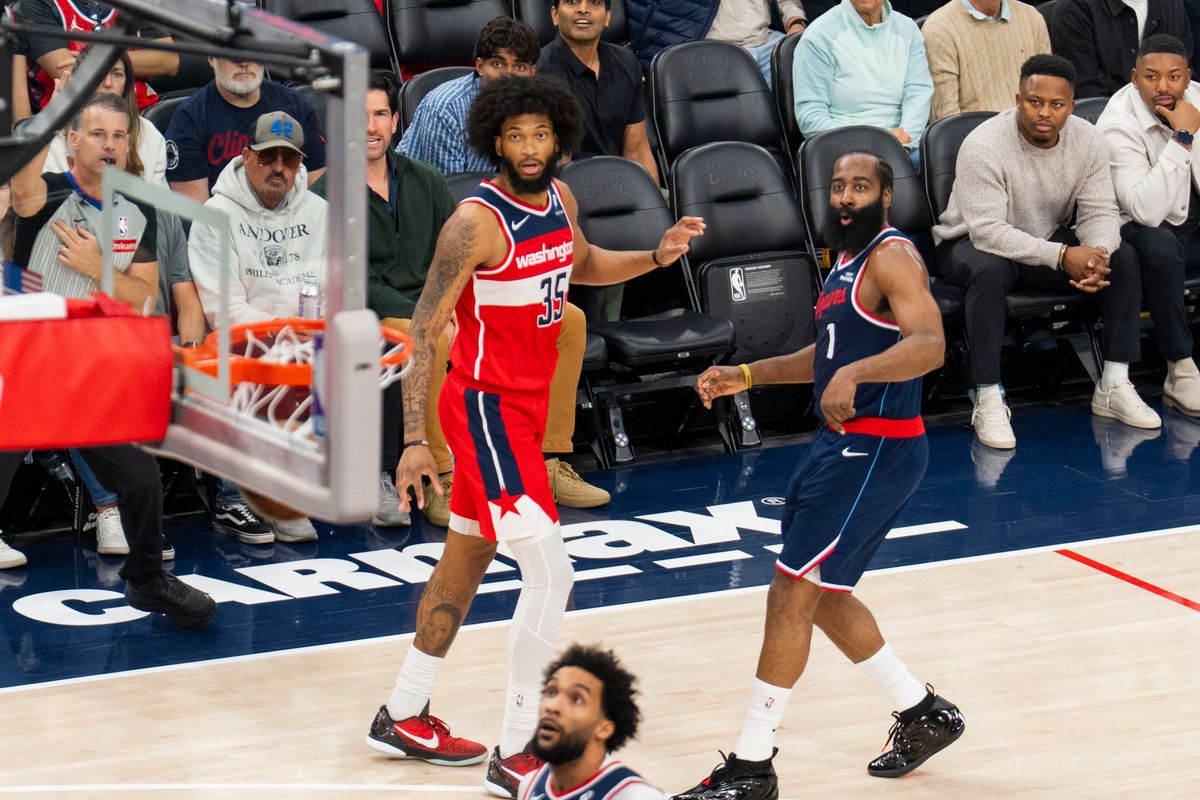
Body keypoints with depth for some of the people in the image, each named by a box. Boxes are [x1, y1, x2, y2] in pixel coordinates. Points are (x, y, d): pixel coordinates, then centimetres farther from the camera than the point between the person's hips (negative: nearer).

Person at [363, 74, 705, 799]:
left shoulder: (560, 200, 3)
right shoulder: (477, 222, -20)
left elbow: (582, 265, 26)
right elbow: (423, 333, -19)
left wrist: (656, 256, 8)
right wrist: (415, 441, -25)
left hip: (525, 406, 9)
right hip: (486, 407, -9)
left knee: (466, 560, 19)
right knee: (551, 574, -15)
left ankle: (404, 717, 33)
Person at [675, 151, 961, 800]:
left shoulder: (892, 256, -14)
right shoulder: (847, 260, 15)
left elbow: (929, 344, -30)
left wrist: (855, 374, -43)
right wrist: (747, 376, 23)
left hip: (876, 451, -10)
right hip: (842, 447, 10)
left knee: (791, 595, -9)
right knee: (821, 595, 18)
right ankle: (923, 715, 32)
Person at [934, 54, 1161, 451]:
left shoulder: (1087, 140, -9)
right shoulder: (984, 146, -26)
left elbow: (1100, 213, -8)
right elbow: (988, 230, -32)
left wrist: (1097, 253, -33)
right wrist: (1061, 257, -38)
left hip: (1049, 240, 5)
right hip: (972, 242, -5)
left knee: (1123, 258, -15)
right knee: (990, 270, -39)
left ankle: (1114, 387, -12)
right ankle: (989, 400, -34)